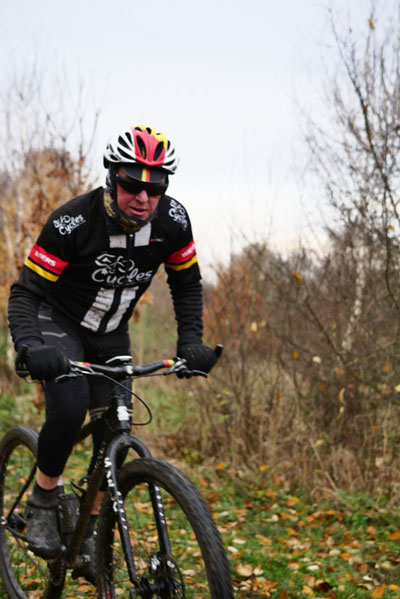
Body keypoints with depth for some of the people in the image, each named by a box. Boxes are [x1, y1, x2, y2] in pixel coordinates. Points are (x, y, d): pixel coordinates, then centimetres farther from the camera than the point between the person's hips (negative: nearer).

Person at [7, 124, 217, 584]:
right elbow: (25, 292, -27)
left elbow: (186, 284, -1)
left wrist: (190, 342, -14)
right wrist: (29, 346, -45)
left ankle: (88, 533, 21)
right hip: (59, 324, -4)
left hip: (111, 335, 4)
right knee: (68, 408, -29)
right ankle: (41, 504, -5)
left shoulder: (172, 221, -17)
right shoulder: (73, 222, -30)